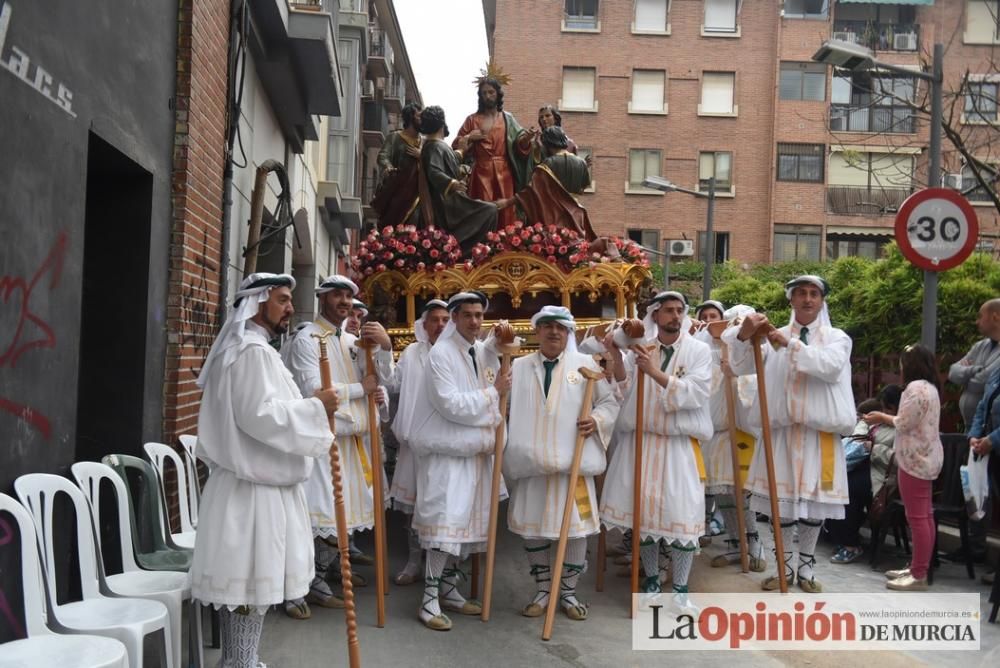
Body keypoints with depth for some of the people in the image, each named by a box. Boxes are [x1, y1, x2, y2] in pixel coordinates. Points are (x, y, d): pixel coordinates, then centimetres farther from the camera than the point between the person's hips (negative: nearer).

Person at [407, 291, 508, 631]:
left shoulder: (487, 353, 8)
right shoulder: (440, 354, -12)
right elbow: (450, 404, -19)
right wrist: (492, 391, -14)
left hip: (477, 450, 7)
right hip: (447, 451, -7)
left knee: (467, 521, 11)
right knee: (445, 521, -10)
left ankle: (449, 589, 23)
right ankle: (429, 600, -4)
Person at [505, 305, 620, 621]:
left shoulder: (585, 364, 4)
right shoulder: (518, 367, 9)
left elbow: (610, 402, 5)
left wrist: (597, 420, -13)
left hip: (573, 462, -1)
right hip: (532, 463, 2)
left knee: (576, 528, 3)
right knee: (531, 527, 8)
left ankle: (568, 592, 21)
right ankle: (543, 590, 26)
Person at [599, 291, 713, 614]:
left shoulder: (699, 350, -3)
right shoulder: (639, 349, 5)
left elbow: (695, 394, -16)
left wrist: (655, 373, -24)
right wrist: (617, 358, -12)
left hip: (679, 444, -2)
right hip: (640, 441, 3)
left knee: (682, 514, -4)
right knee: (643, 511, 9)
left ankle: (680, 589, 10)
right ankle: (651, 580, 26)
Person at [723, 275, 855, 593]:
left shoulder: (837, 338, 5)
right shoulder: (774, 337, 8)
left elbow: (831, 366, -16)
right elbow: (741, 367, -1)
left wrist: (791, 344, -22)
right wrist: (744, 336, -19)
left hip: (820, 432, -1)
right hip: (782, 429, 1)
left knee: (814, 500, 6)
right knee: (780, 499, 5)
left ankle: (806, 567, 22)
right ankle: (786, 565, 21)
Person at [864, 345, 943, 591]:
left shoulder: (915, 387, -16)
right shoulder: (930, 387, 17)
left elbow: (904, 424, -15)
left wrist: (883, 417, 1)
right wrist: (886, 418, 13)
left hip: (915, 459, -11)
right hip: (926, 458, 11)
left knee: (917, 517, -7)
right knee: (925, 516, 13)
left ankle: (918, 576, -4)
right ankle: (918, 567, 20)